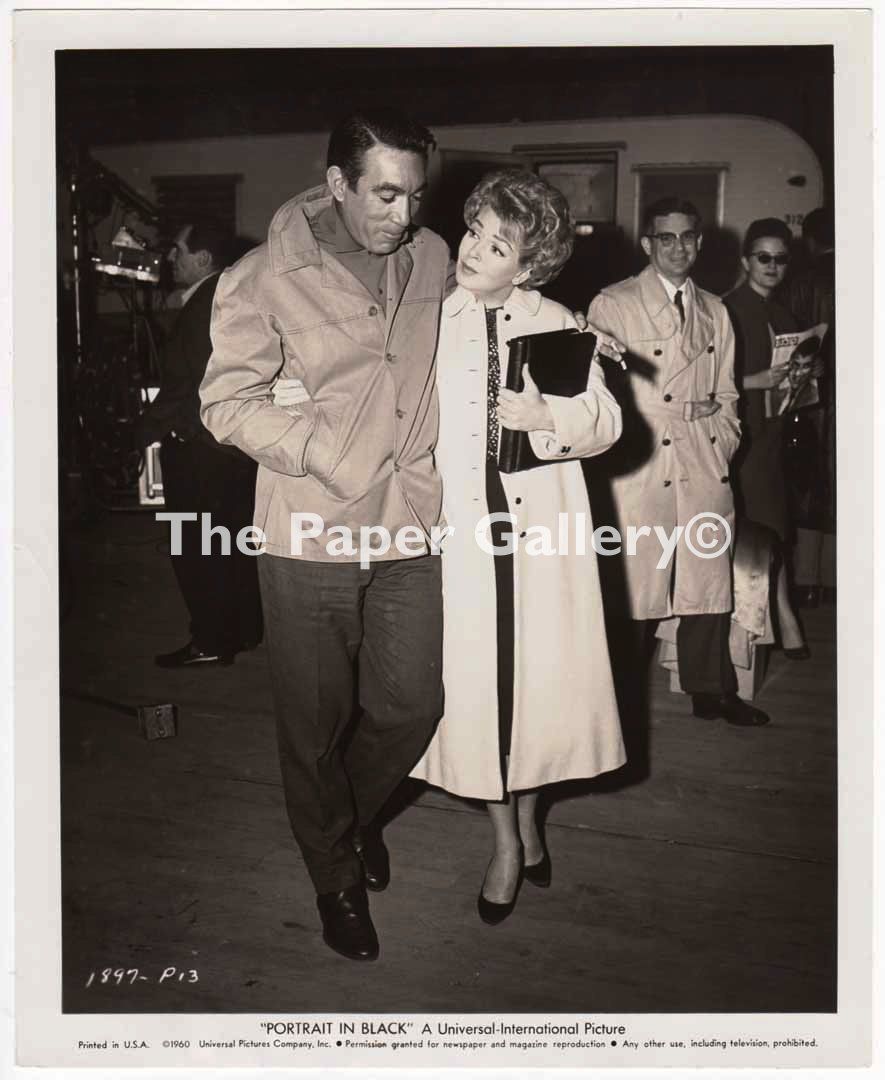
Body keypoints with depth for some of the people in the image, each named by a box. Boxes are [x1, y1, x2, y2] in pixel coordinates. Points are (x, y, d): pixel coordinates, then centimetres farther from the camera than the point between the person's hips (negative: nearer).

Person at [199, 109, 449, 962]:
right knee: (317, 722, 9)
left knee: (411, 706, 11)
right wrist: (327, 455, -17)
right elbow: (228, 403, -7)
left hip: (410, 531, 4)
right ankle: (336, 877, 34)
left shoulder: (432, 259, 3)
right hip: (311, 537, -3)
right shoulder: (263, 281, -9)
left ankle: (354, 812, 44)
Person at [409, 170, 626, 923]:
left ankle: (528, 818, 34)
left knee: (541, 678, 7)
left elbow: (607, 421, 3)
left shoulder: (556, 324, 5)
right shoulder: (431, 321, 2)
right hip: (461, 528, 0)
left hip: (542, 529, 1)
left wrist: (549, 417, -15)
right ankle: (506, 840, 24)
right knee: (477, 685, 4)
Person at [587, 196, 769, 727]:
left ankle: (711, 690, 25)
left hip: (706, 467, 5)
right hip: (641, 468, -5)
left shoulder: (715, 311, 18)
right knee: (634, 583, -2)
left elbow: (725, 392, 20)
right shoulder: (613, 305, 2)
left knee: (709, 579, 10)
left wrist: (723, 441, 6)